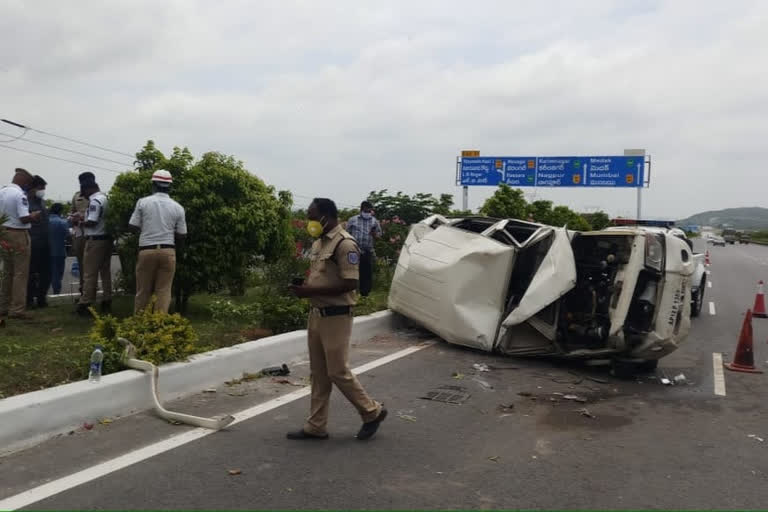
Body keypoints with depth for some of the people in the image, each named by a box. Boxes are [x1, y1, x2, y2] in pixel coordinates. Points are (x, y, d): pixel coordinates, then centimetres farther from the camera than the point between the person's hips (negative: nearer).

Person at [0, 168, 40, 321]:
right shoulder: (20, 195, -15)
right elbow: (24, 218, -20)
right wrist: (34, 216, -3)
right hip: (18, 235, -8)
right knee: (20, 274, -2)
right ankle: (17, 309, -2)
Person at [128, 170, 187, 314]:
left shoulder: (143, 202, -1)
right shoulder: (177, 207, 1)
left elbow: (134, 226, 2)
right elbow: (181, 235, 5)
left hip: (146, 250, 0)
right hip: (168, 251, 0)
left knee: (143, 291, 11)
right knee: (164, 290, 4)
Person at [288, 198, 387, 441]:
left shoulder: (345, 244, -16)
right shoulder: (318, 243, 12)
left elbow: (350, 283, -22)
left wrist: (311, 291, -21)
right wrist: (303, 287, 0)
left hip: (336, 317, -9)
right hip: (316, 314, 9)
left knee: (338, 372, -2)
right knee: (318, 374, 12)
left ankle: (372, 412, 17)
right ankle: (316, 426, 20)